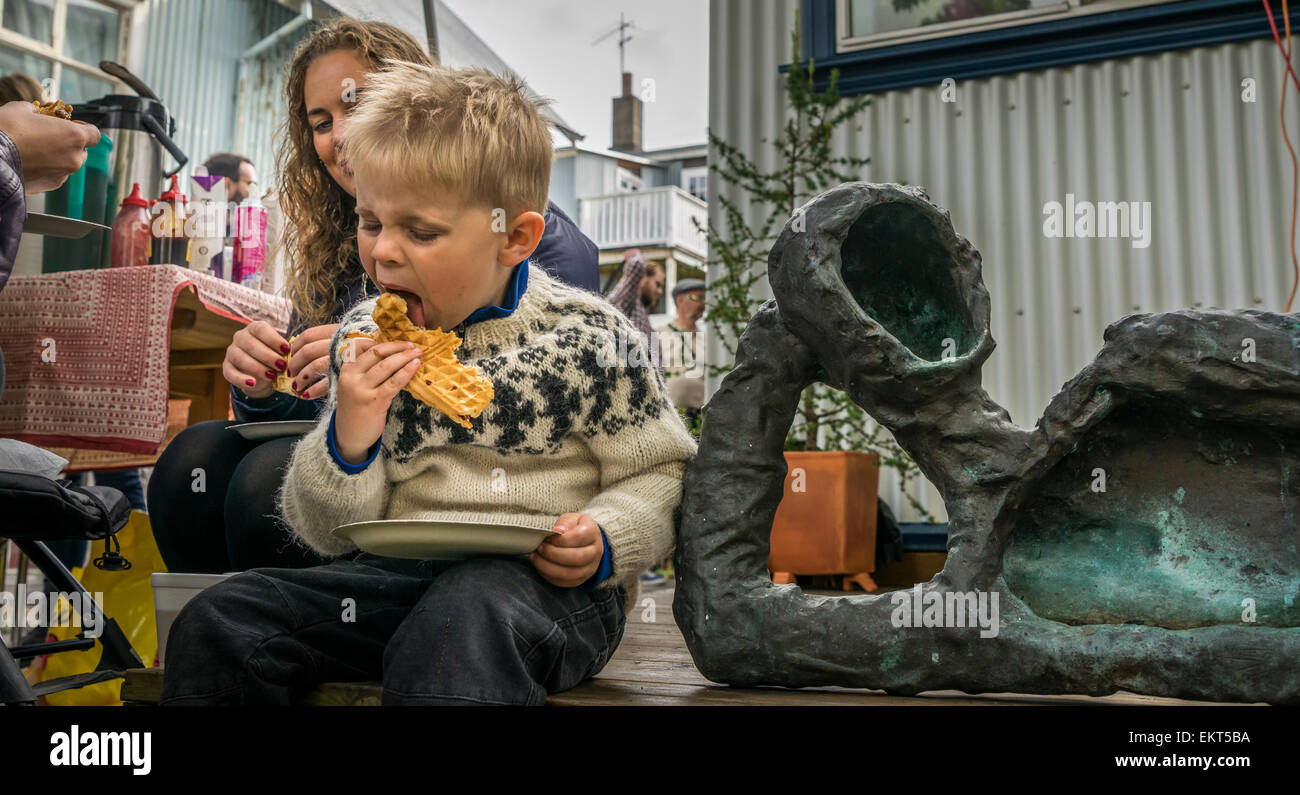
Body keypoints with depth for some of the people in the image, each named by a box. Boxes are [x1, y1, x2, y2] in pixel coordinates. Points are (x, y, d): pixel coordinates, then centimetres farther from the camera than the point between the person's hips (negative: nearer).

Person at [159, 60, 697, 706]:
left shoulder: (585, 336, -6)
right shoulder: (363, 340, 6)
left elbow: (662, 473, 3)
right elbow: (329, 534, 9)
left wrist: (604, 543, -17)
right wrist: (347, 441, -12)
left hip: (548, 583, -4)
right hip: (396, 573, 5)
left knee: (454, 629, -38)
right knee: (217, 622, -12)